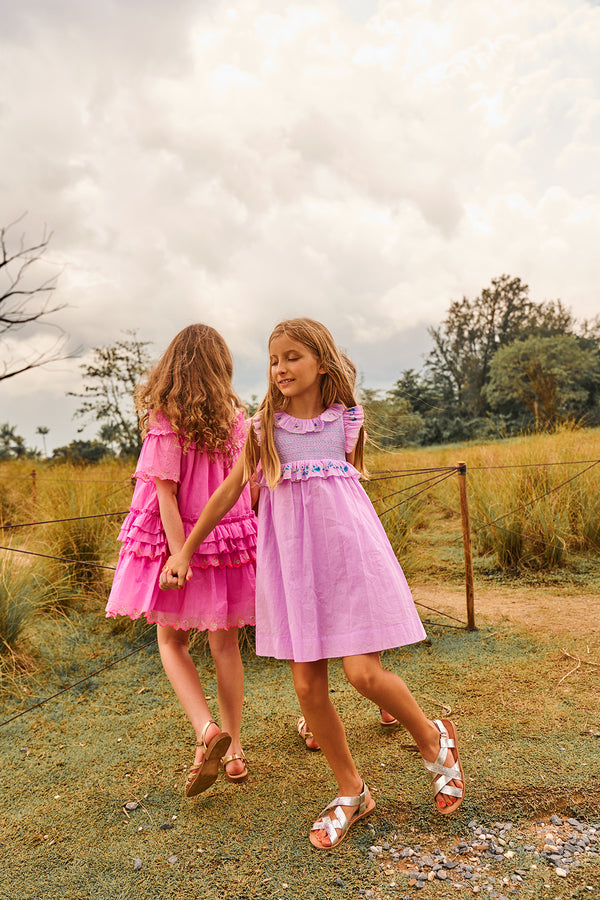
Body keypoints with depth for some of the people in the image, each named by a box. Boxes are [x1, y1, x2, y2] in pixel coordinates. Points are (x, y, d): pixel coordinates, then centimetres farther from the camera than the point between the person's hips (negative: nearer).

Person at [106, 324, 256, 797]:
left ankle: (207, 729, -2)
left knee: (172, 642, 16)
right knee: (225, 644, 16)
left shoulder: (165, 421, -12)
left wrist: (179, 555, -19)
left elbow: (166, 494, -17)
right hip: (233, 540, 4)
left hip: (181, 539, -3)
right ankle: (233, 749, 25)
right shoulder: (236, 418, -1)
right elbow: (249, 484, 2)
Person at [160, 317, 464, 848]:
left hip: (346, 547, -2)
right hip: (289, 557, 2)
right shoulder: (265, 425, 6)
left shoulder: (345, 419, 3)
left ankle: (435, 739, 23)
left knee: (364, 672, -9)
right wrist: (185, 550, 11)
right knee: (308, 687, 3)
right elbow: (230, 490, 9)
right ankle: (352, 793, 25)